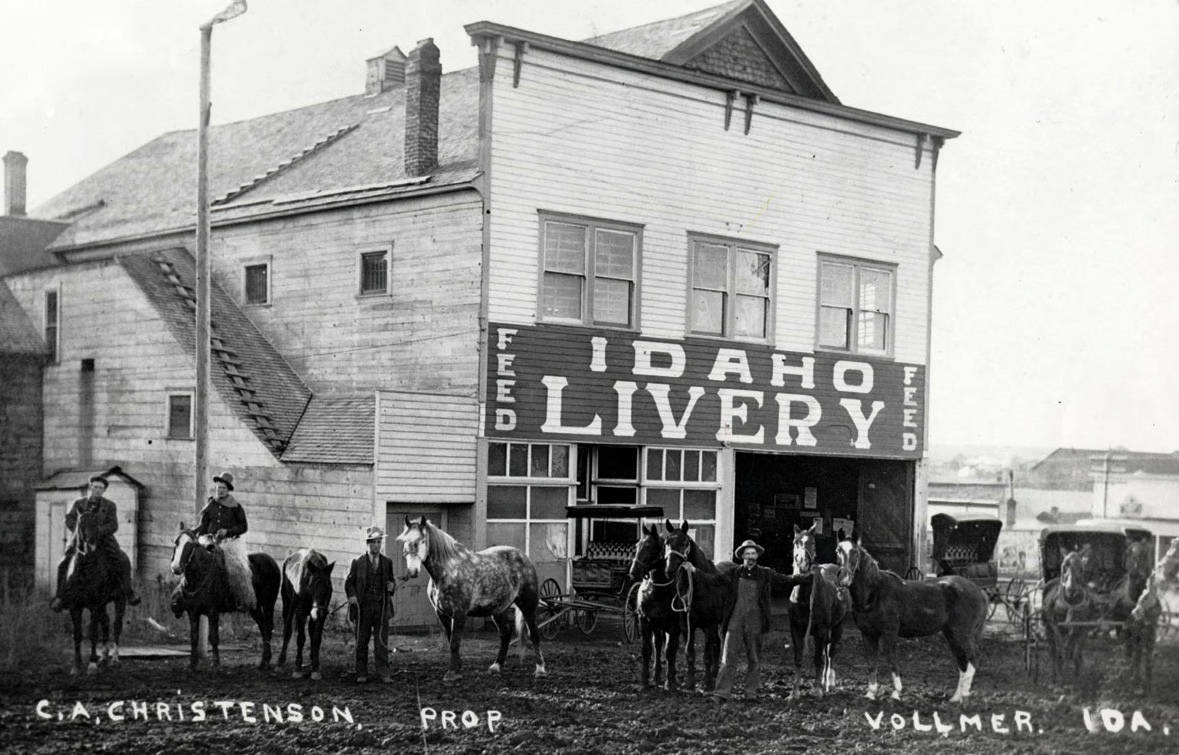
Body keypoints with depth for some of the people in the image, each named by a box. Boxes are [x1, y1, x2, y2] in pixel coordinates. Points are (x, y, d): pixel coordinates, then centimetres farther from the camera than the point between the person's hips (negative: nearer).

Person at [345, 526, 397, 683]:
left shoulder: (387, 563, 9)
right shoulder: (358, 562, 3)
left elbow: (391, 581, 17)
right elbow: (349, 582, 5)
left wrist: (392, 586, -6)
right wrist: (351, 595, -13)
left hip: (381, 607, 1)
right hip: (362, 607, -1)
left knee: (382, 641, -2)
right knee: (361, 642, 5)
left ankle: (383, 673, 1)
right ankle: (361, 674, 12)